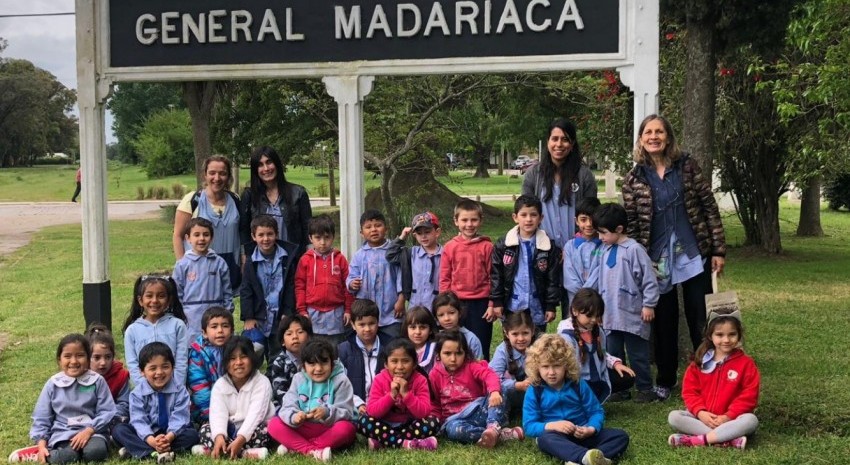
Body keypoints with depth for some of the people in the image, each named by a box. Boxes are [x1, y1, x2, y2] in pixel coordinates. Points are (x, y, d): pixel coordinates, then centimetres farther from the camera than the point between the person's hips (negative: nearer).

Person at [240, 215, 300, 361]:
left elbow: (291, 288, 1)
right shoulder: (251, 262, -1)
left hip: (280, 317, 0)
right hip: (258, 317, 0)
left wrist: (288, 313, -4)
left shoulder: (286, 259, -1)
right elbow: (246, 291, 1)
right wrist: (248, 317, -5)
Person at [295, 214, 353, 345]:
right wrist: (302, 310, -2)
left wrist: (348, 309, 3)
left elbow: (347, 285, 4)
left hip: (336, 314, 0)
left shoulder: (340, 258, 2)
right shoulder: (305, 260, 0)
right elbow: (300, 286, 2)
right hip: (313, 313, 0)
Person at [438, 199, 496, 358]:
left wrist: (492, 305, -4)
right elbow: (444, 278, 5)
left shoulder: (486, 246, -3)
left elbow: (492, 278, -1)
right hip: (456, 304, 2)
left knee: (481, 349, 5)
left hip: (481, 303, -2)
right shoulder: (450, 247, 2)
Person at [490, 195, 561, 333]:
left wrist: (551, 306, -4)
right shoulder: (502, 246, -3)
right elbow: (496, 275, -1)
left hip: (537, 309, 0)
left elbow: (553, 279, -1)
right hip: (511, 307, 0)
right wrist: (497, 302, -3)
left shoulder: (549, 247, -3)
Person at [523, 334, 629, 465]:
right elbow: (529, 425, -7)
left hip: (582, 435, 3)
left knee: (621, 436, -15)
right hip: (557, 437, -3)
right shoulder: (534, 391, -3)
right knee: (544, 438, -38)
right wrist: (552, 425, -25)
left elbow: (596, 411, 2)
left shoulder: (578, 384, 2)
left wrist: (591, 429, -20)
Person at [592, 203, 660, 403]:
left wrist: (648, 305, -11)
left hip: (632, 314, -7)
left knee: (638, 354, 3)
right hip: (611, 315, 7)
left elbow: (649, 279, -12)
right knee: (613, 354, 12)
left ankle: (645, 388, 13)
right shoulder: (605, 251, 10)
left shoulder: (634, 249, -13)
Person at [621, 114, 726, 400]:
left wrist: (718, 250, -4)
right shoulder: (633, 180, 0)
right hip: (657, 258, 1)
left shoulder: (687, 167, -1)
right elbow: (630, 224, 3)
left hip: (694, 253, -1)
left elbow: (710, 208, 0)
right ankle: (665, 380, 23)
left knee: (701, 319, 4)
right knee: (664, 322, 9)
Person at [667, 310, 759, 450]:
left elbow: (749, 396, -8)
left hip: (731, 419, -2)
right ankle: (727, 439, -33)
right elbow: (689, 391, 3)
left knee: (751, 420, -34)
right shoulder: (699, 362, 5)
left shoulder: (746, 363, -1)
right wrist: (700, 412, -15)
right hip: (703, 417, 2)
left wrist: (728, 416, -19)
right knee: (674, 417, -22)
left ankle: (697, 440, -36)